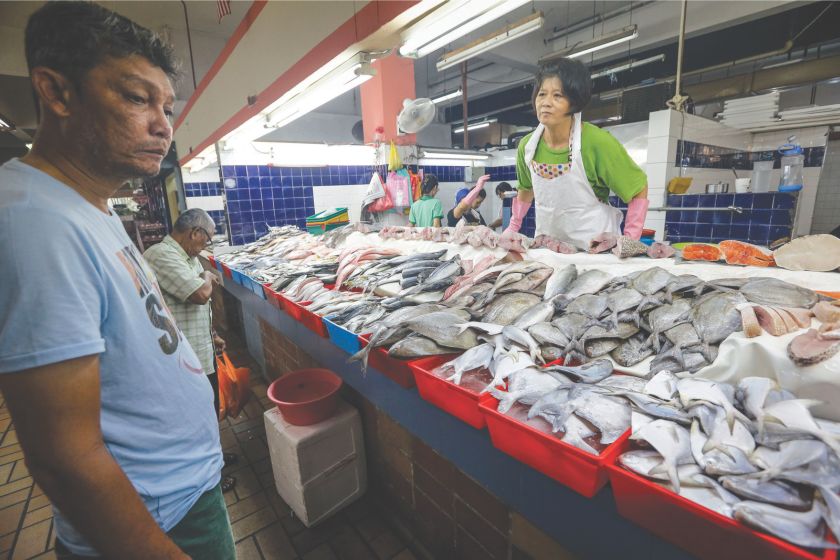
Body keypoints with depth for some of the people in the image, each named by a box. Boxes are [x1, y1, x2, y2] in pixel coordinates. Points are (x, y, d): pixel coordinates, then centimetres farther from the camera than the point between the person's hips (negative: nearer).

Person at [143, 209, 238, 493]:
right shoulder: (162, 256, -22)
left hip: (202, 351, 10)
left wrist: (212, 335, 20)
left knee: (209, 408, 24)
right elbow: (200, 294, -32)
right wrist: (208, 277, -10)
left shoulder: (187, 256, 10)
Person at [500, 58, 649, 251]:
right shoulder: (527, 145, -5)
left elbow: (638, 189, -7)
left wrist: (629, 240, -13)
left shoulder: (597, 141, -17)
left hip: (595, 246, -3)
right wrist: (512, 228, 8)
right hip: (547, 244, 4)